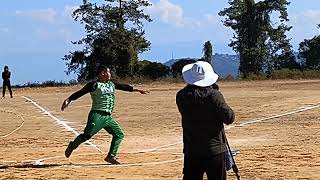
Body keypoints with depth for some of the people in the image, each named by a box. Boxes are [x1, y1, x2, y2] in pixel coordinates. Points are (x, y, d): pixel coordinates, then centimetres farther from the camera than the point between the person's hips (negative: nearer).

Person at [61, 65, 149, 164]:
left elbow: (124, 87, 29)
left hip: (108, 117, 8)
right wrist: (68, 100, -20)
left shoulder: (111, 84, 18)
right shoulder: (94, 84, -4)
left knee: (119, 134, 8)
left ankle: (111, 156, 12)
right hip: (97, 115, -8)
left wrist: (137, 90, 36)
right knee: (87, 135, -16)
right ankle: (72, 146, 8)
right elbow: (80, 92, -10)